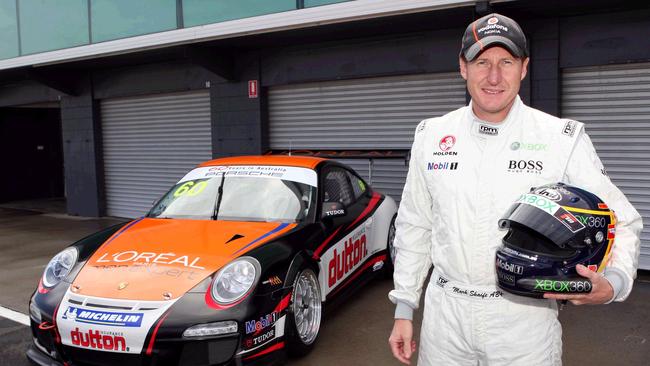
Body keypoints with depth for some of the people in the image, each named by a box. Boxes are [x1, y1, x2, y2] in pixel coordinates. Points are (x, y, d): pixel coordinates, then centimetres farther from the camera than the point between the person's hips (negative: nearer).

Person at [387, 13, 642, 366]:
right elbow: (415, 227, 8)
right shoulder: (431, 135, 1)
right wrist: (404, 309, 8)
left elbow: (620, 220, -2)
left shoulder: (563, 139, -7)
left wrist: (613, 282, -22)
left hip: (525, 320, -2)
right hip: (444, 314, 2)